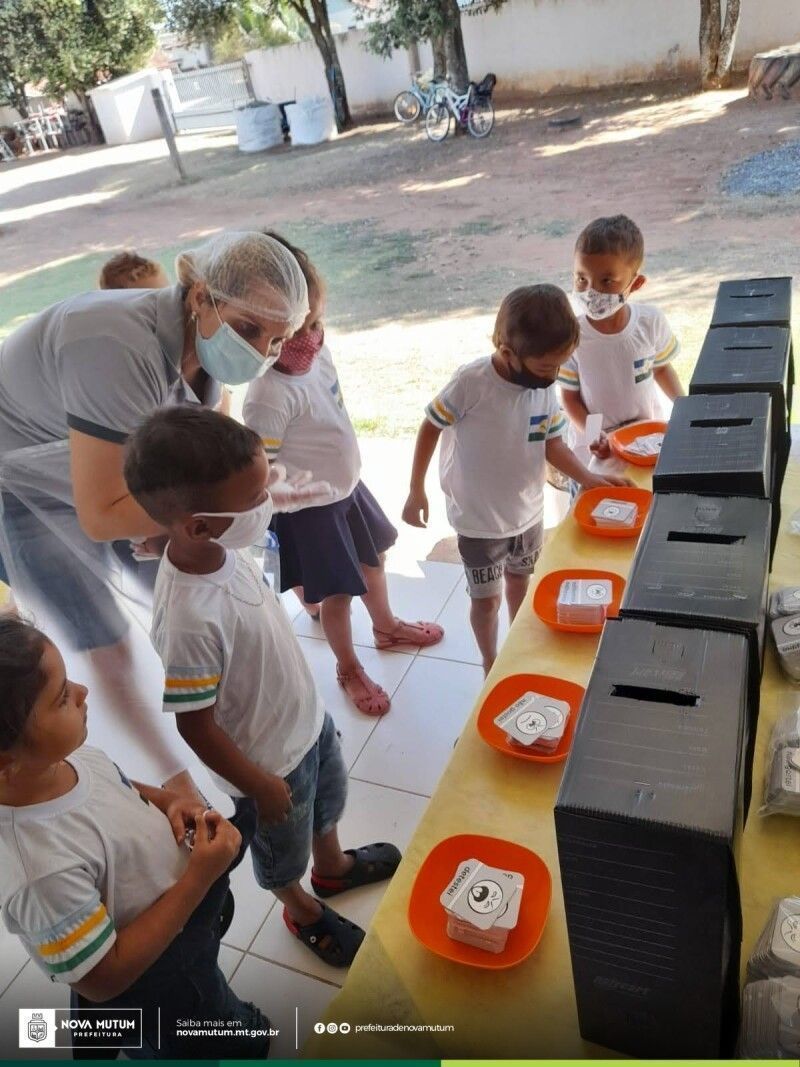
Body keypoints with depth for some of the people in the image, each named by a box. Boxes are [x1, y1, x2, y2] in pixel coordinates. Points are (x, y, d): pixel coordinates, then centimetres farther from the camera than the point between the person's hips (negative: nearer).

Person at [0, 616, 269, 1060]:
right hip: (156, 989, -5)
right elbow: (104, 978, -28)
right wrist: (199, 878, -30)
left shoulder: (64, 754, -20)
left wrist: (167, 801, -14)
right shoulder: (43, 869, -43)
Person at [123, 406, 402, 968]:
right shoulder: (190, 618, -41)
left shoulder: (223, 545, -18)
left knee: (328, 801, 34)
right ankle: (303, 911, 57)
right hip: (269, 758, -7)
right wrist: (260, 786, -13)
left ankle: (333, 866, 65)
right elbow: (196, 726, -27)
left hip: (308, 715, 7)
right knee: (283, 848, 25)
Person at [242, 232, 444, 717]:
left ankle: (387, 625, 54)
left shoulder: (319, 351, -9)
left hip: (349, 486, 8)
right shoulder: (269, 395, -33)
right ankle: (349, 668, 35)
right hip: (312, 509, -8)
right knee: (336, 595, 7)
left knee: (373, 558, 26)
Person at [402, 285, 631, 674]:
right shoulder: (472, 382, -28)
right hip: (479, 517, -5)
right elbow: (431, 428, -15)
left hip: (528, 510, 5)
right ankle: (491, 666, 36)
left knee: (519, 582, 26)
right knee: (487, 597, 11)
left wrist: (587, 478, -17)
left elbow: (551, 443, -1)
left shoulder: (546, 387, -12)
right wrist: (416, 490, -9)